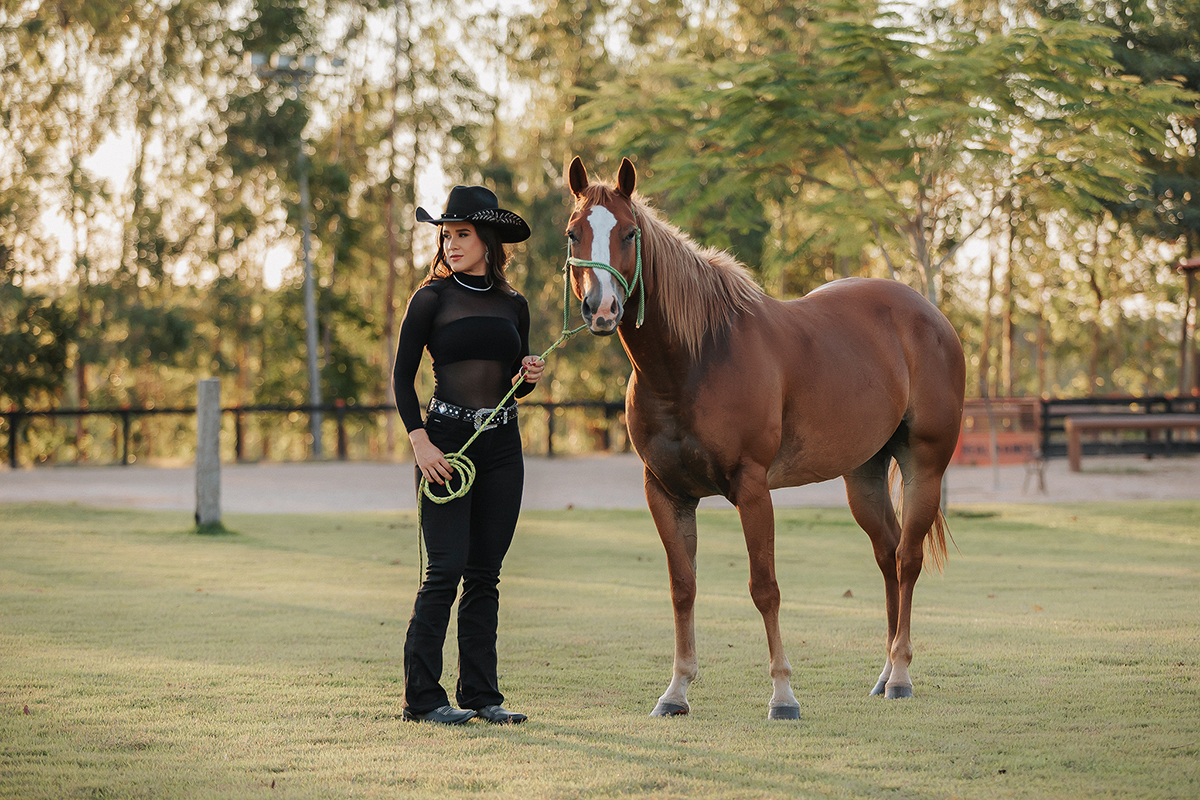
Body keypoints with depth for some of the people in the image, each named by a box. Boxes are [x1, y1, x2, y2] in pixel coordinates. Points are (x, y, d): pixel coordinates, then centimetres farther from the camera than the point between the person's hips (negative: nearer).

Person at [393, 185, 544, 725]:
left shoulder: (513, 306, 12)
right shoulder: (432, 299, -1)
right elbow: (402, 376, -2)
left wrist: (531, 376, -3)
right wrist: (420, 441, -13)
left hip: (502, 444, 4)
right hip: (446, 440, -4)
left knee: (485, 574, 6)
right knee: (446, 569, -9)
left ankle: (480, 692, 11)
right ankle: (422, 695, -4)